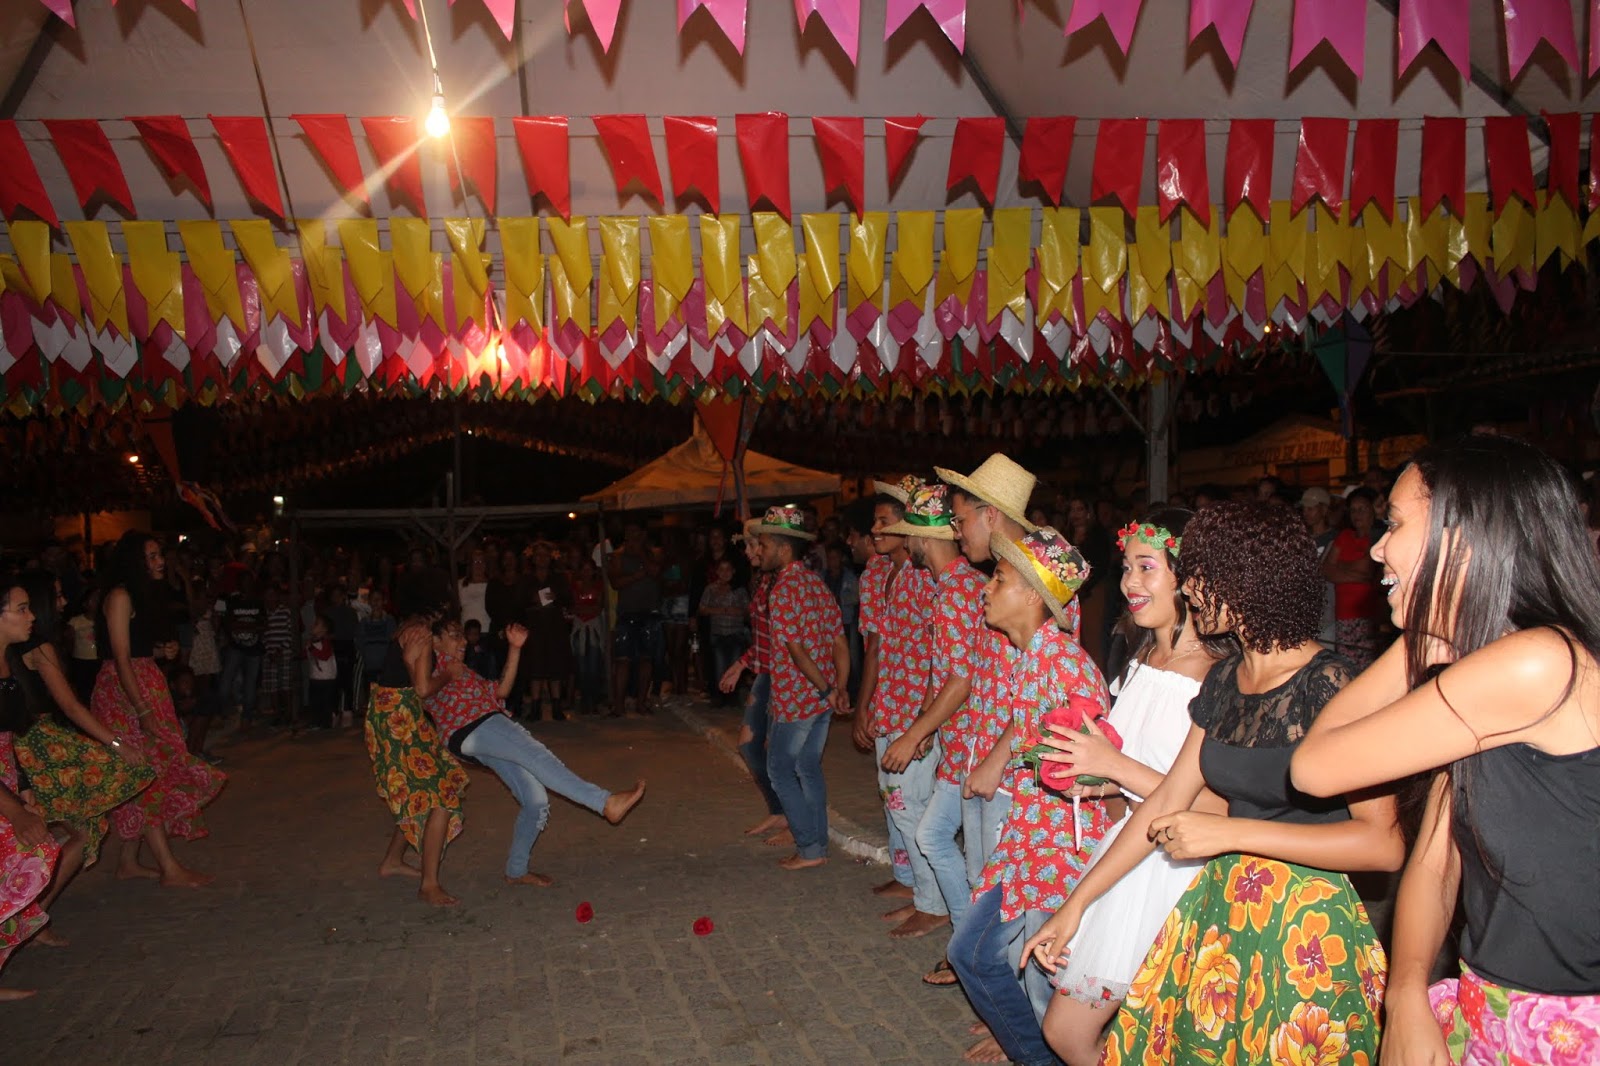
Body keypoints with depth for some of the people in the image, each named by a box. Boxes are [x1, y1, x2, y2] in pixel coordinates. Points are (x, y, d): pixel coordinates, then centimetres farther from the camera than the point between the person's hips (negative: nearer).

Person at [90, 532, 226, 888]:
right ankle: (170, 869, -4)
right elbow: (121, 658, -19)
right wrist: (144, 711, -22)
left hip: (146, 685, 9)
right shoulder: (120, 596, -13)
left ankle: (128, 861, 17)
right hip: (124, 694, -9)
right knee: (150, 775, -7)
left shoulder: (141, 595, 16)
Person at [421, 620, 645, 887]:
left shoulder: (463, 671, 37)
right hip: (471, 729, -10)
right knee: (537, 756, -28)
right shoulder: (434, 658, 10)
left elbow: (500, 689, 27)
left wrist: (514, 648, 23)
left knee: (536, 800, 3)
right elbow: (423, 689, -14)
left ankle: (516, 871, 16)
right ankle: (607, 803, -41)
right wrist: (448, 675, 1)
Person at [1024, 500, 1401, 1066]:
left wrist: (1231, 832, -22)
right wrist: (1077, 902, 9)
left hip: (1303, 928, -6)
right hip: (1221, 911, 7)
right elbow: (1167, 800, 9)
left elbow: (1384, 843, -20)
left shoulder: (1327, 684, -17)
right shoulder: (1225, 679, 5)